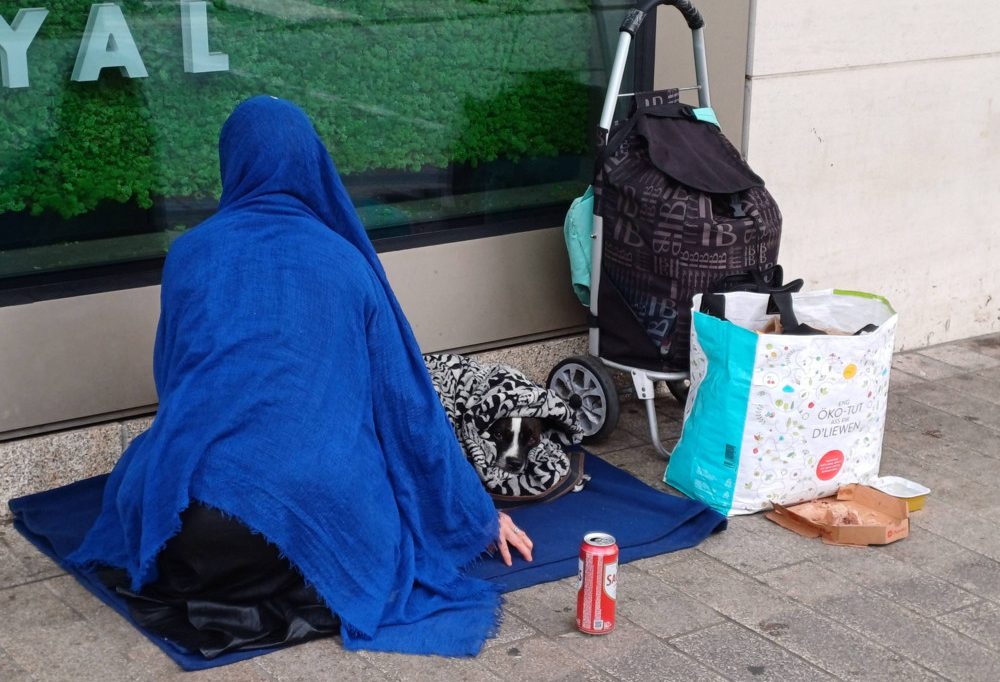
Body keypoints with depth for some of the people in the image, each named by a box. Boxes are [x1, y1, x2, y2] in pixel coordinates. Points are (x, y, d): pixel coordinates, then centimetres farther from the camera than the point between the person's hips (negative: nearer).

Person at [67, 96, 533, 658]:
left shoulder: (191, 254, 9)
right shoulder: (346, 260, 8)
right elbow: (409, 401, 12)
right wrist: (478, 515, 22)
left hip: (197, 528, 1)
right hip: (323, 512, -1)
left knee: (147, 469, 33)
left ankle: (212, 581, 4)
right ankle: (298, 593, 1)